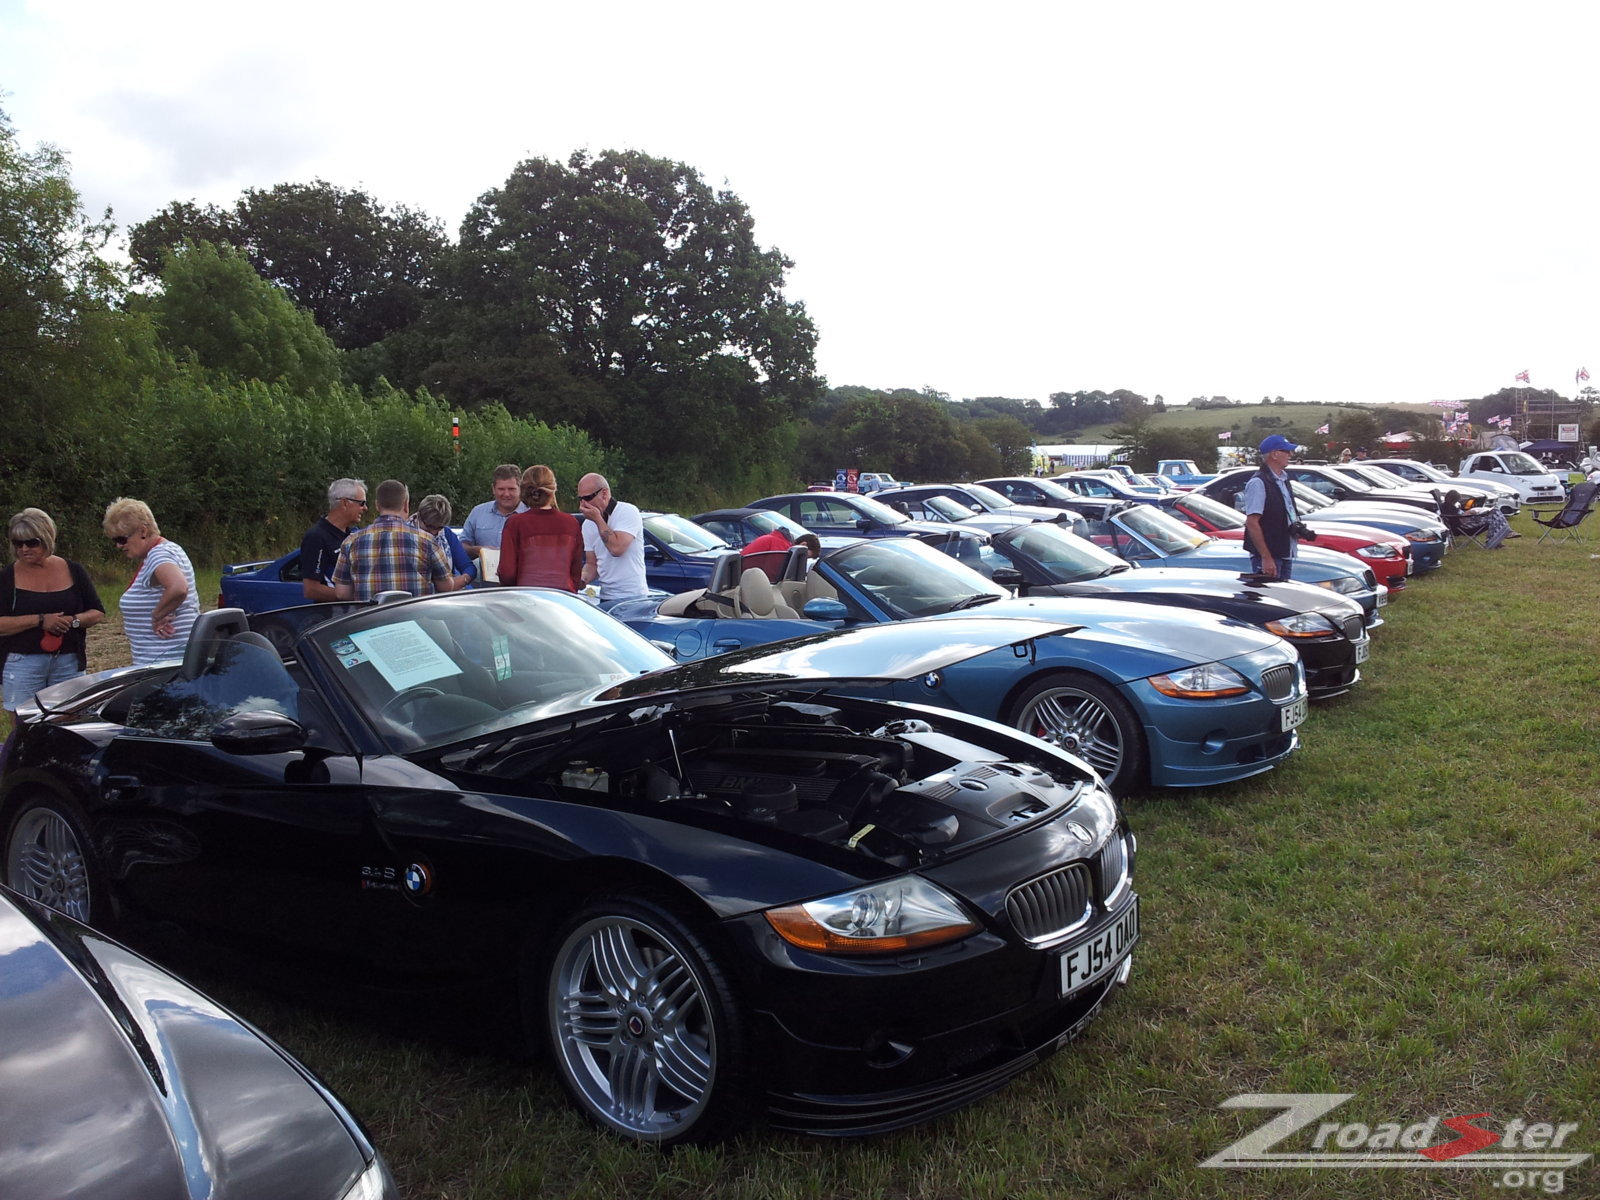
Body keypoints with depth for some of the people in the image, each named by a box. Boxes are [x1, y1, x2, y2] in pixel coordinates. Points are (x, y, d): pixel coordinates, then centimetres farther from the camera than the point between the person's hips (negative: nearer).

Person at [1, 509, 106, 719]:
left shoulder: (73, 571, 6)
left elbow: (98, 613, 8)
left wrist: (73, 621, -11)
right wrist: (40, 620, -18)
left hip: (68, 662, 2)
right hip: (23, 664, -1)